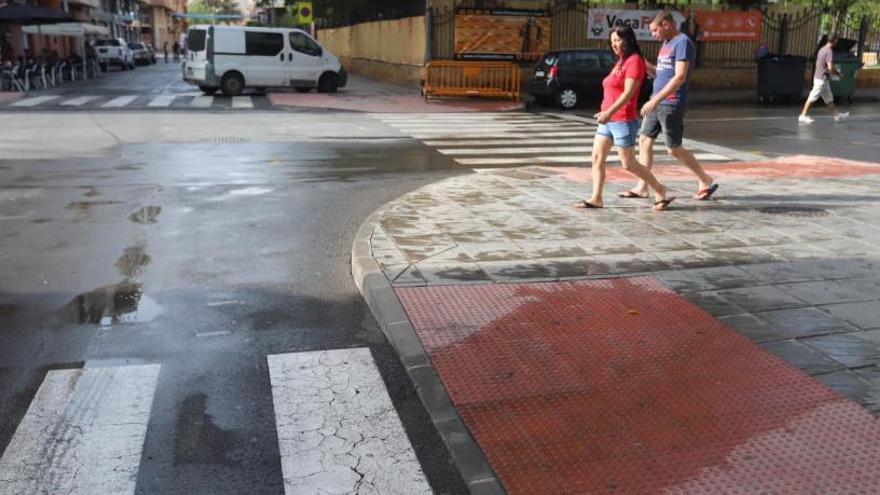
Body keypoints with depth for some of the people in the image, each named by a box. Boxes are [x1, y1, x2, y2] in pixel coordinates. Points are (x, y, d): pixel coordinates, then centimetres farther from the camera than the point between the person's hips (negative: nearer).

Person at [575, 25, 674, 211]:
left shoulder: (634, 61, -11)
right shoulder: (620, 62, 16)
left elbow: (628, 93, -21)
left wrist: (609, 112, -30)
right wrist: (606, 113, 16)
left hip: (623, 121, -9)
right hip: (608, 120, 9)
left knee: (628, 164, -2)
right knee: (597, 157, 3)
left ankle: (659, 190, 13)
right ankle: (596, 198, 7)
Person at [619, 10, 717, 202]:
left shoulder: (682, 42, -13)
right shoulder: (666, 43, 15)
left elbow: (680, 77, -22)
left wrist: (655, 100, -26)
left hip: (671, 104, -9)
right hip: (657, 102, 9)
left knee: (674, 149, -3)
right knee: (644, 141, 6)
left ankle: (706, 182, 11)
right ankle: (642, 187, 12)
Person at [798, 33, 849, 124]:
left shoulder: (822, 49, 10)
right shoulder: (829, 51, -18)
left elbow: (817, 64, 19)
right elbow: (830, 67, -25)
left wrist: (833, 71, 20)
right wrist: (837, 73, -5)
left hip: (818, 76, 10)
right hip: (822, 79, -10)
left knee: (829, 98, 15)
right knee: (813, 97, -5)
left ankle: (837, 115, 22)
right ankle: (803, 116, -1)